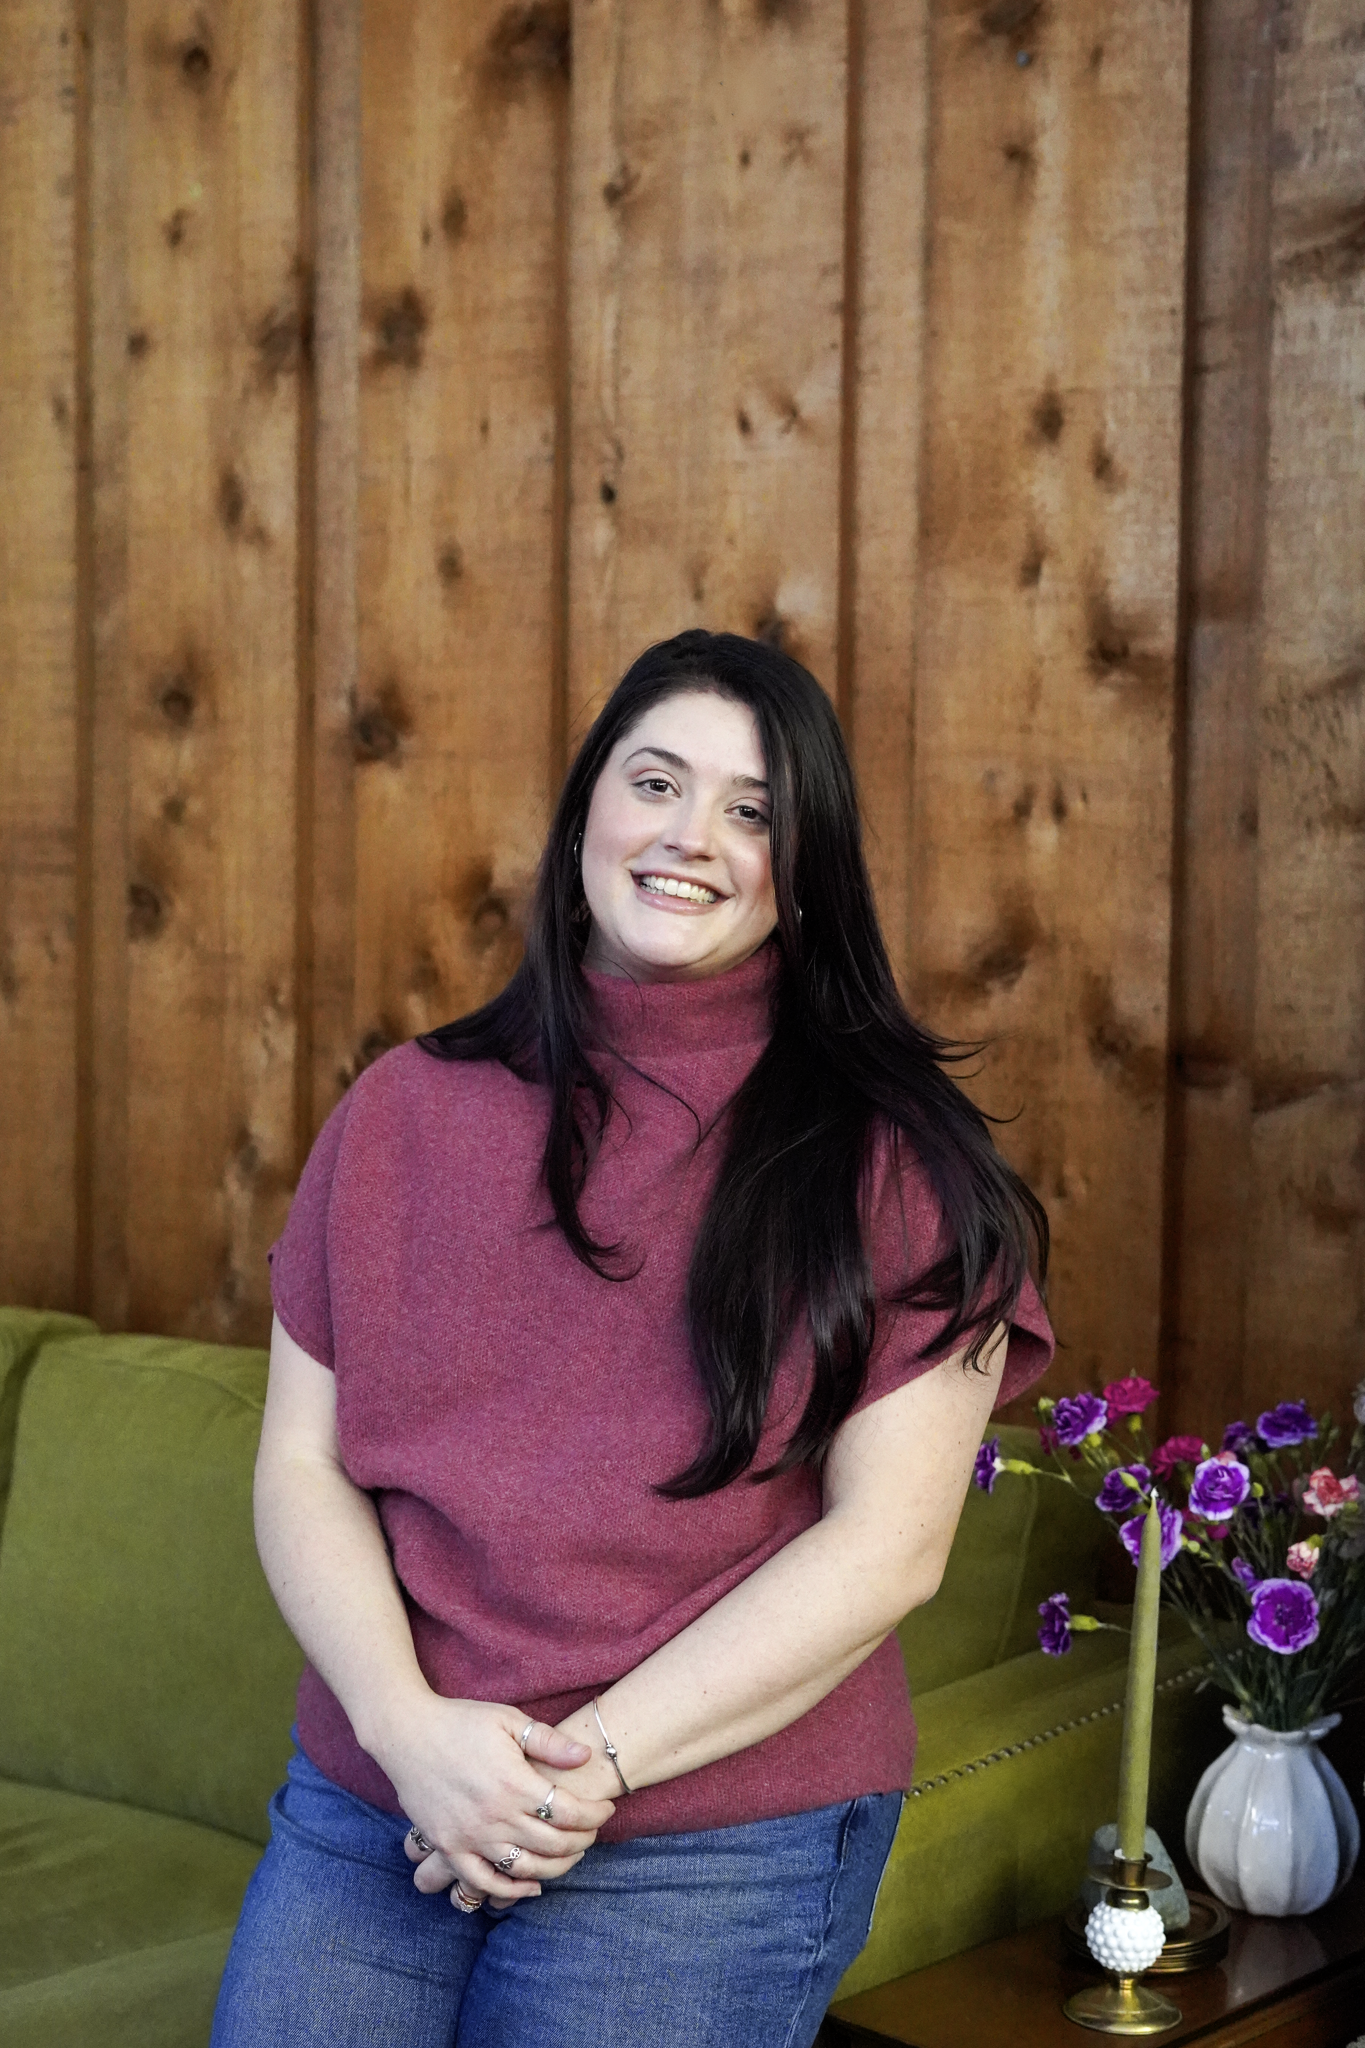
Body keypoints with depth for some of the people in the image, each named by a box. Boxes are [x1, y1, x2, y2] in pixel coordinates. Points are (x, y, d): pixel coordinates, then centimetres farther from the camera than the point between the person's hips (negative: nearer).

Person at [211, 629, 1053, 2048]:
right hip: (369, 1802, 3)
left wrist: (591, 1760, -13)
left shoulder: (892, 1156, -4)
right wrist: (412, 1726, -12)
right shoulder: (405, 1112, 6)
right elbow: (301, 1465, 4)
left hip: (715, 1848, -3)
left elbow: (889, 1545, -9)